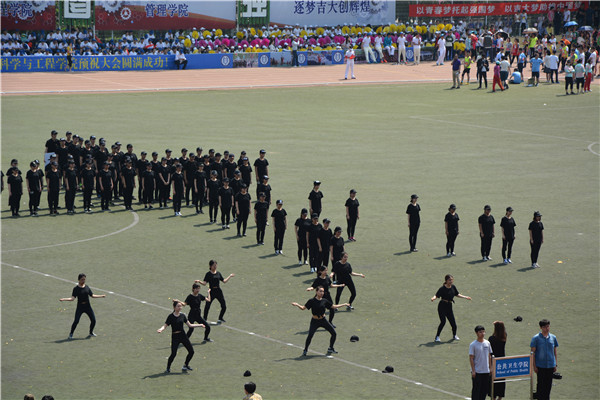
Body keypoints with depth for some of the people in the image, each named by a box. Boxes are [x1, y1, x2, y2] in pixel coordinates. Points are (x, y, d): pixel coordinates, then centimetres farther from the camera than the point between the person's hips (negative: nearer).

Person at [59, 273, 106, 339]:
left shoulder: (87, 287, 6)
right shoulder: (76, 289, -6)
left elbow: (92, 295, 13)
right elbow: (72, 298, -13)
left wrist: (101, 296, 14)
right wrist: (64, 299, -26)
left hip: (88, 306, 4)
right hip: (80, 307, -4)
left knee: (93, 320, 1)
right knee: (76, 321, -12)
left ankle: (91, 333, 24)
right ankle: (71, 334, 6)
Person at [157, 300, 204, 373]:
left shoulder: (182, 315, 5)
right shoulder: (171, 316, -8)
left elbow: (189, 325, 12)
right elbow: (165, 325, -10)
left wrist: (199, 325, 9)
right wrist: (161, 329, -31)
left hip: (183, 335, 5)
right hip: (175, 336, -5)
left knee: (191, 351, 4)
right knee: (173, 353, -14)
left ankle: (186, 366, 24)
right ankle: (168, 368, 6)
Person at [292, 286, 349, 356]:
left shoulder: (324, 301, 0)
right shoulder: (312, 301, -9)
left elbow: (333, 306, 11)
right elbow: (303, 308, -9)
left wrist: (344, 305, 10)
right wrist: (297, 305, -28)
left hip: (323, 320, 4)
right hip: (315, 321, -4)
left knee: (334, 333, 1)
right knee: (310, 335, -20)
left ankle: (330, 349, 22)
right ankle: (305, 350, 2)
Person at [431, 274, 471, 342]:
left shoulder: (453, 287, 5)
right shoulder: (442, 288, -11)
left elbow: (457, 295, 18)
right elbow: (436, 295, -11)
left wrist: (466, 297, 17)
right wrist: (433, 298, -32)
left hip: (449, 306, 5)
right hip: (442, 306, -5)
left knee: (453, 322, 3)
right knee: (443, 321, -13)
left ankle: (454, 335, 30)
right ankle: (437, 336, 2)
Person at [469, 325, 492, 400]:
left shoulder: (487, 343, 6)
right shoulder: (473, 345, -9)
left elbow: (489, 356, 14)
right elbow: (471, 358, -8)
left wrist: (490, 367, 10)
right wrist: (473, 371, -12)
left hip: (486, 371, 5)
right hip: (477, 371, -5)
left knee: (485, 389, 10)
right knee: (476, 389, -1)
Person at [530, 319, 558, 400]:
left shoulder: (553, 338, 5)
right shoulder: (536, 338, -6)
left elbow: (555, 351, 13)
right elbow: (533, 352, -4)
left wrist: (555, 364, 10)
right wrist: (534, 366, -7)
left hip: (550, 365, 3)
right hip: (540, 366, -3)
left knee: (548, 385, 8)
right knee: (541, 385, -1)